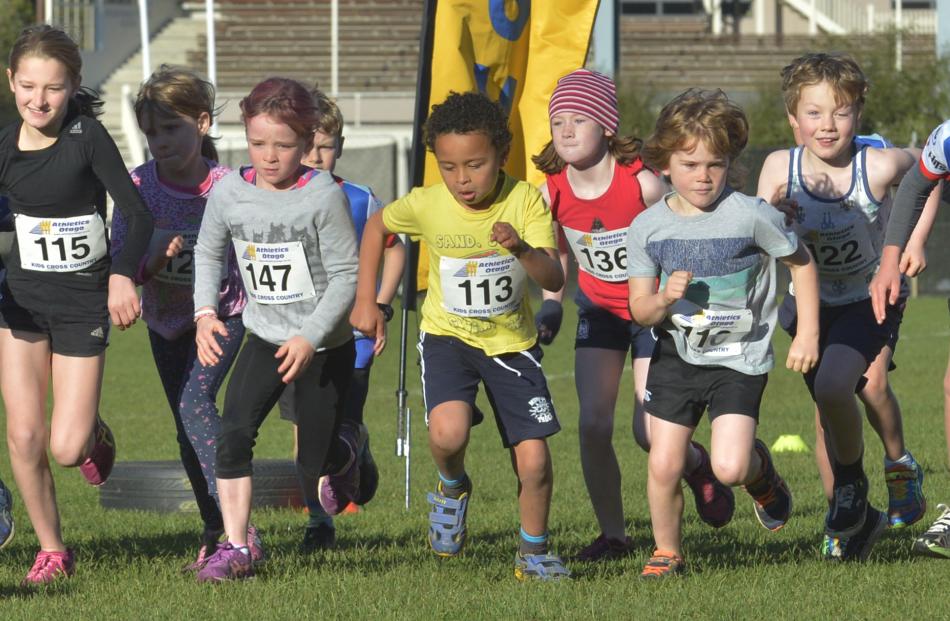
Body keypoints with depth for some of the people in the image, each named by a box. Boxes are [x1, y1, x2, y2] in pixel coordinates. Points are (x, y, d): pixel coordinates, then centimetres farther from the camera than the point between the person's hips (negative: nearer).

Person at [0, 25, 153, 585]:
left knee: (66, 448, -7)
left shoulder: (88, 138, -16)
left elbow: (139, 215, -17)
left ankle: (94, 433, 31)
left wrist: (124, 276, -32)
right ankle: (52, 551, 14)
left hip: (84, 301, -3)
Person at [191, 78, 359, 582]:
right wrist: (206, 311, -4)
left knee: (313, 462, 7)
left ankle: (348, 454, 45)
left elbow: (347, 275, -15)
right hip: (264, 339, 3)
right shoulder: (229, 191, -7)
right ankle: (235, 549, -13)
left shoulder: (324, 195, -18)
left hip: (326, 346, -3)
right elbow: (208, 252, 10)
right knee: (233, 432, -18)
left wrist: (310, 338, -23)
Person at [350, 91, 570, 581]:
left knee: (534, 462, -7)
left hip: (512, 341, 0)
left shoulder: (525, 200, -17)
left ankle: (534, 553, 19)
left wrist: (522, 249, -45)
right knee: (448, 432, -28)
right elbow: (376, 227, 8)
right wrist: (365, 300, 5)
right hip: (448, 337, 0)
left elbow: (554, 280, -25)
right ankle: (452, 487, 7)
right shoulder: (425, 205, -14)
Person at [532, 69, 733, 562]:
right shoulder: (552, 192, -13)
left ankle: (697, 465, 28)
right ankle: (612, 535, 6)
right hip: (600, 311, 4)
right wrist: (551, 304, -4)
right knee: (593, 425, -9)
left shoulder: (642, 183, -26)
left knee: (649, 433, -8)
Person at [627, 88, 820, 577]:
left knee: (729, 467, -16)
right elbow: (639, 308, 1)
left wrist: (808, 334, -1)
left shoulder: (751, 216, -13)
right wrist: (664, 300, -22)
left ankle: (760, 473, 20)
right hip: (676, 356, 3)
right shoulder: (648, 227, -4)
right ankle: (667, 553, 22)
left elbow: (801, 263, 2)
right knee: (663, 465, -1)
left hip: (739, 359, -3)